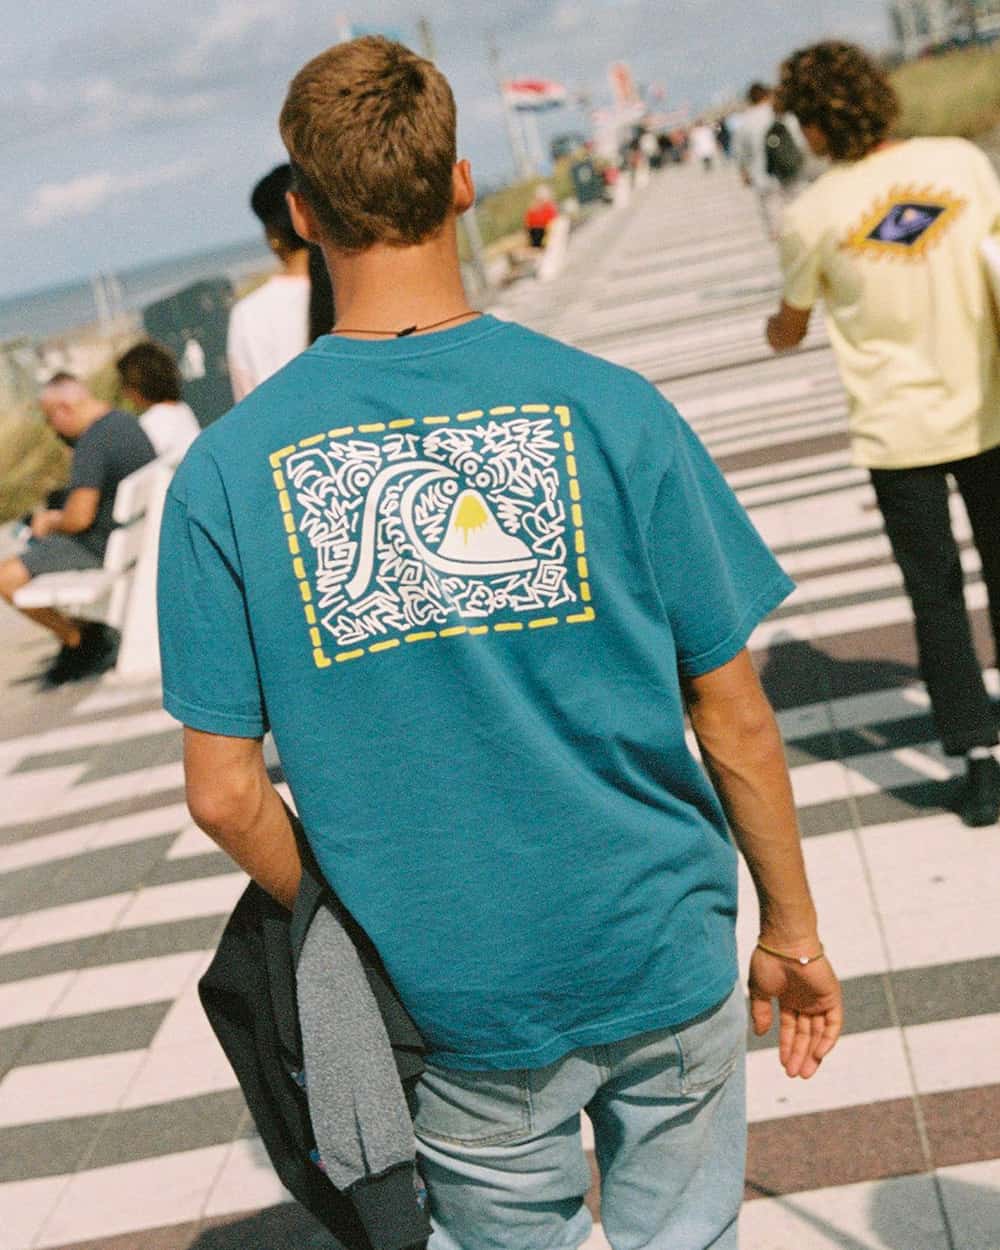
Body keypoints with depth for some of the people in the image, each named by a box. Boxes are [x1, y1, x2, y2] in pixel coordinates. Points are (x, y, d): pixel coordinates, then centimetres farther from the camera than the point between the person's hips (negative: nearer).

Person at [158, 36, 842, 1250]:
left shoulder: (227, 470, -10)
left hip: (462, 1004, 0)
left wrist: (347, 928, 9)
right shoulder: (609, 409, -11)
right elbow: (734, 720, -6)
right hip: (664, 961, 0)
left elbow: (223, 793, -7)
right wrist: (791, 928, 7)